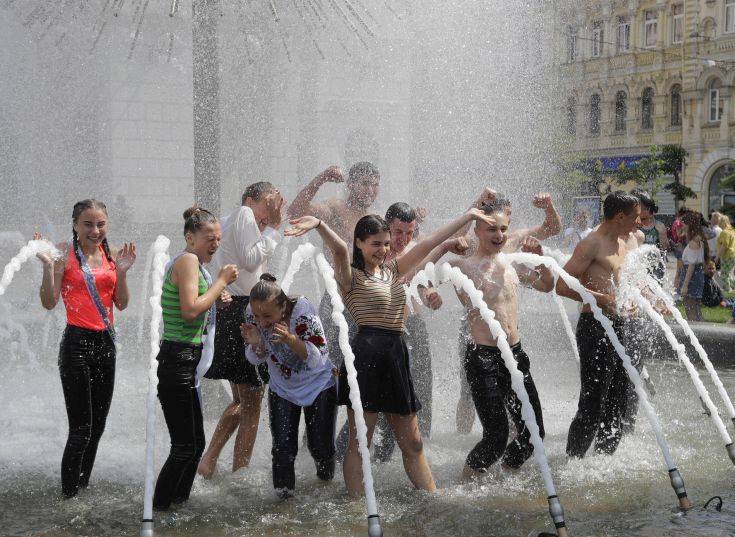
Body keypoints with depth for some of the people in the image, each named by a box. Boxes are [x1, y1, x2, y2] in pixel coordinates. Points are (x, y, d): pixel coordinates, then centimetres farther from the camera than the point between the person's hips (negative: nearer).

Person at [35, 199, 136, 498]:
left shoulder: (111, 254, 9)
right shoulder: (64, 253, -7)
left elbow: (122, 304, 8)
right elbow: (49, 303, -10)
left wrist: (122, 271, -5)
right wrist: (48, 266, -21)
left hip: (105, 342, 6)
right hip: (77, 342, -6)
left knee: (98, 425, 12)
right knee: (81, 428, -8)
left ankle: (83, 486, 26)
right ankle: (69, 495, 3)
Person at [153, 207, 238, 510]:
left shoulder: (187, 262, 18)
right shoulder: (188, 260, -12)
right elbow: (190, 310, -24)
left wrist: (216, 298, 11)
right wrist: (222, 281, -15)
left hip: (184, 362, 11)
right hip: (178, 360, -11)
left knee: (195, 443, 17)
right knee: (185, 447, -6)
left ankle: (179, 503, 27)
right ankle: (159, 508, 2)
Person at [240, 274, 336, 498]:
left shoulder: (302, 311, -30)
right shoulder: (252, 313, -19)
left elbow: (319, 359, -28)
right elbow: (256, 360, -6)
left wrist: (290, 339, -43)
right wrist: (256, 343, -30)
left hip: (318, 386, -3)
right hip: (281, 389, 3)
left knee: (320, 447, 0)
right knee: (283, 449, -5)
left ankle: (326, 485, 32)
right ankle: (284, 496, 12)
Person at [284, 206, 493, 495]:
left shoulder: (393, 270, 18)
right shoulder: (351, 275, -3)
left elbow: (430, 242, 20)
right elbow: (339, 249, -23)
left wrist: (468, 216, 24)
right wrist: (319, 224, -44)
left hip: (396, 355, 7)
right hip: (366, 355, -7)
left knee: (412, 443, 14)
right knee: (359, 443, -3)